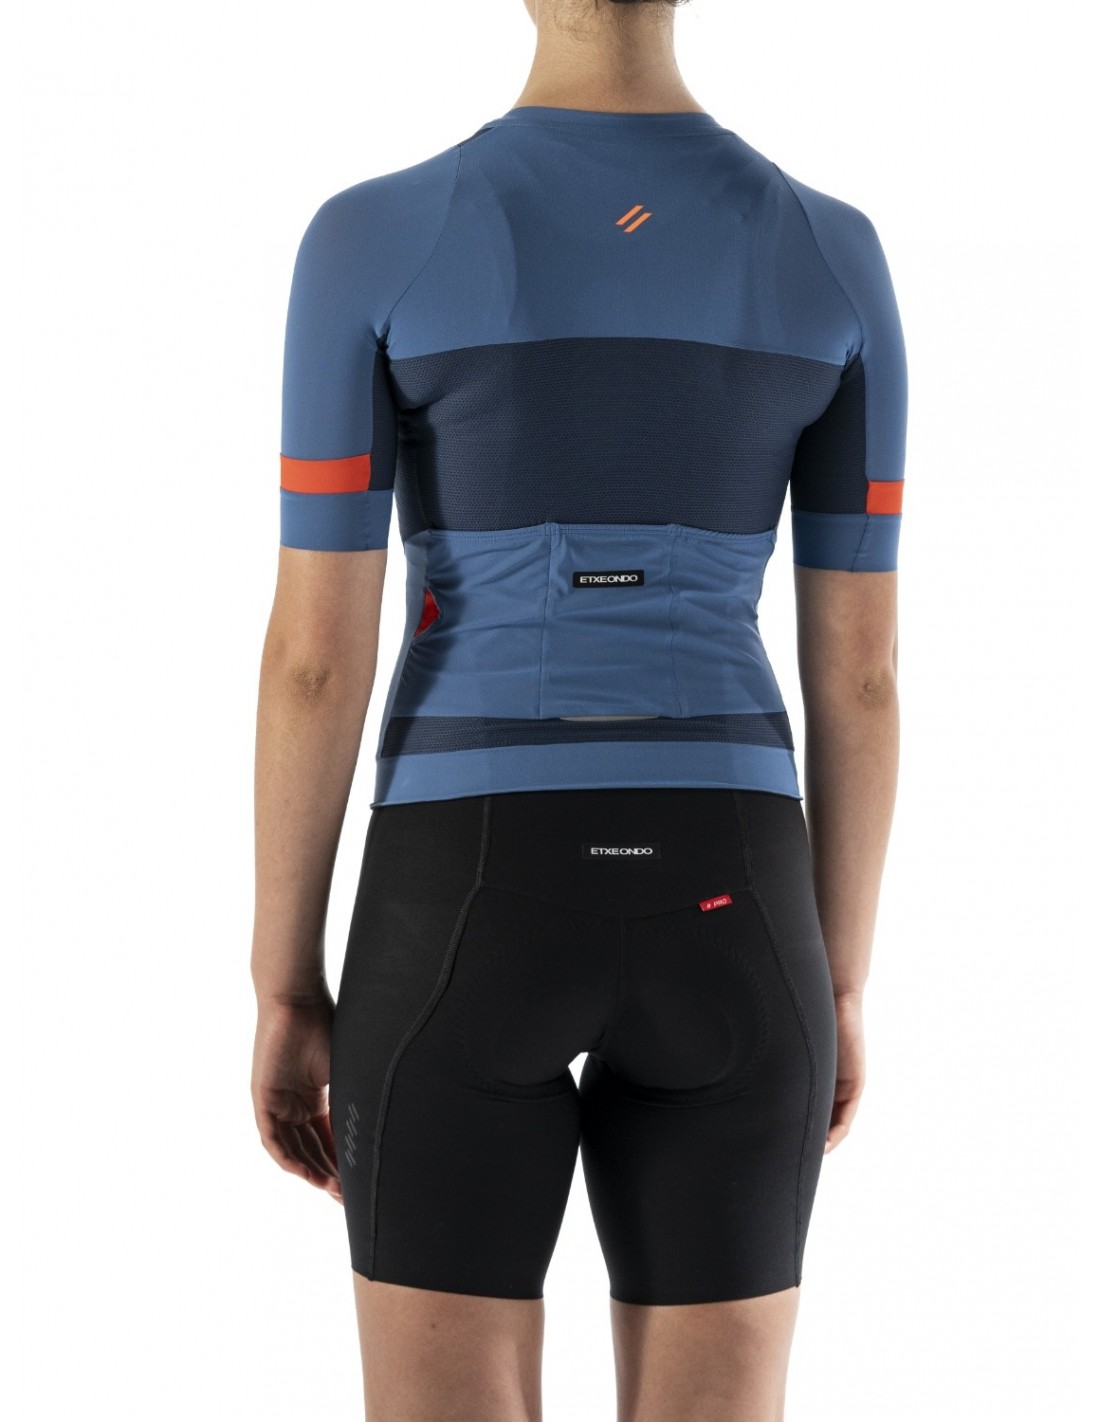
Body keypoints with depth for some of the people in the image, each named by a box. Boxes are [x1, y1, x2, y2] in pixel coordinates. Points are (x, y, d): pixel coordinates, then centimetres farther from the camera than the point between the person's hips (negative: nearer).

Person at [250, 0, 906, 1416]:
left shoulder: (372, 238, -8)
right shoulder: (836, 255, 0)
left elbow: (313, 653, -7)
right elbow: (859, 670, 3)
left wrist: (284, 990, 3)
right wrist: (841, 983, 15)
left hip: (467, 923, -2)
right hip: (720, 921, 3)